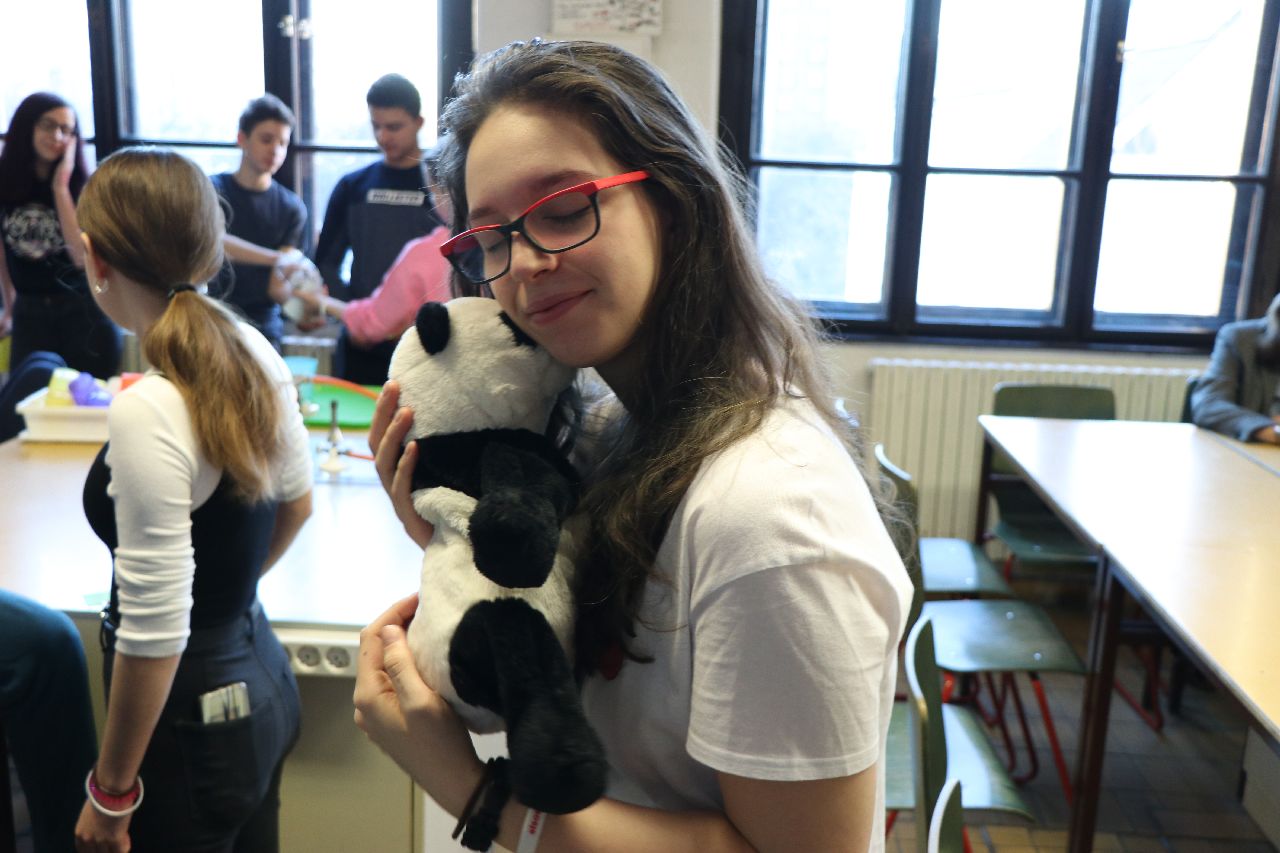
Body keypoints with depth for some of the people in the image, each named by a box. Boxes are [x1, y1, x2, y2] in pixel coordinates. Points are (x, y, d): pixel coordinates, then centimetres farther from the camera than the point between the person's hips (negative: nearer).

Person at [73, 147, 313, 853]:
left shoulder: (146, 411, -27)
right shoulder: (255, 351, -4)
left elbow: (154, 634, -24)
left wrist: (111, 794, -12)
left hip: (193, 714, -7)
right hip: (262, 676, 7)